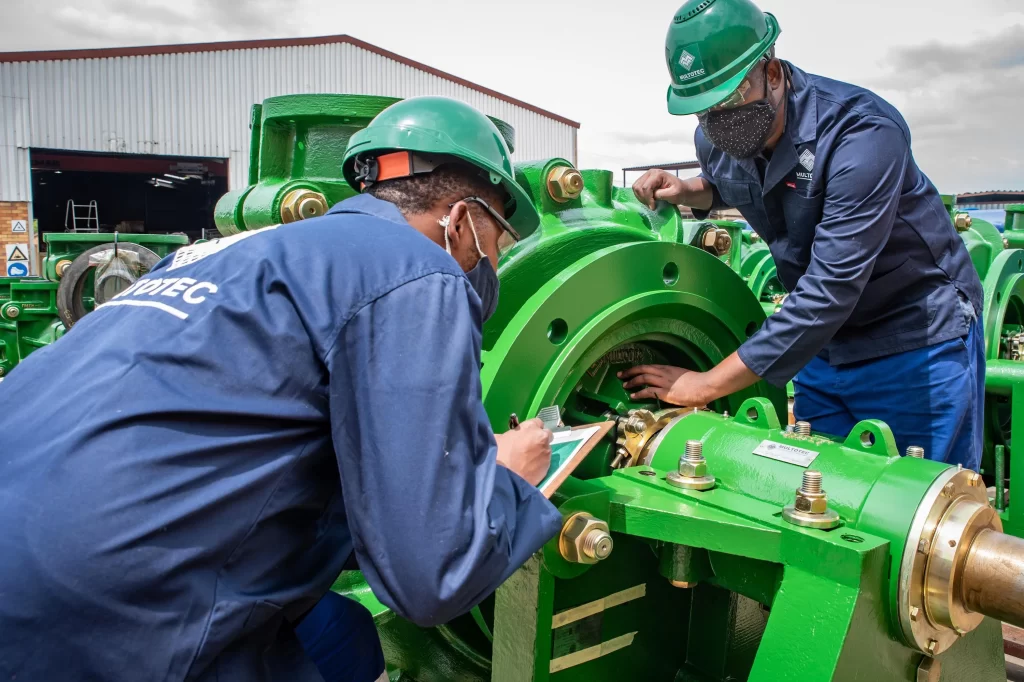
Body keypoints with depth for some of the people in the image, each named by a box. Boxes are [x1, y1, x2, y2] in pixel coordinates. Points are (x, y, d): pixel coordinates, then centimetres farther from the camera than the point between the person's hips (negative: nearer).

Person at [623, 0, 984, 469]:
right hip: (824, 342, 6)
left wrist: (708, 384, -33)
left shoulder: (861, 133, -29)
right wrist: (684, 190, -6)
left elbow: (829, 290, -34)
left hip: (918, 343, -6)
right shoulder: (715, 139, -7)